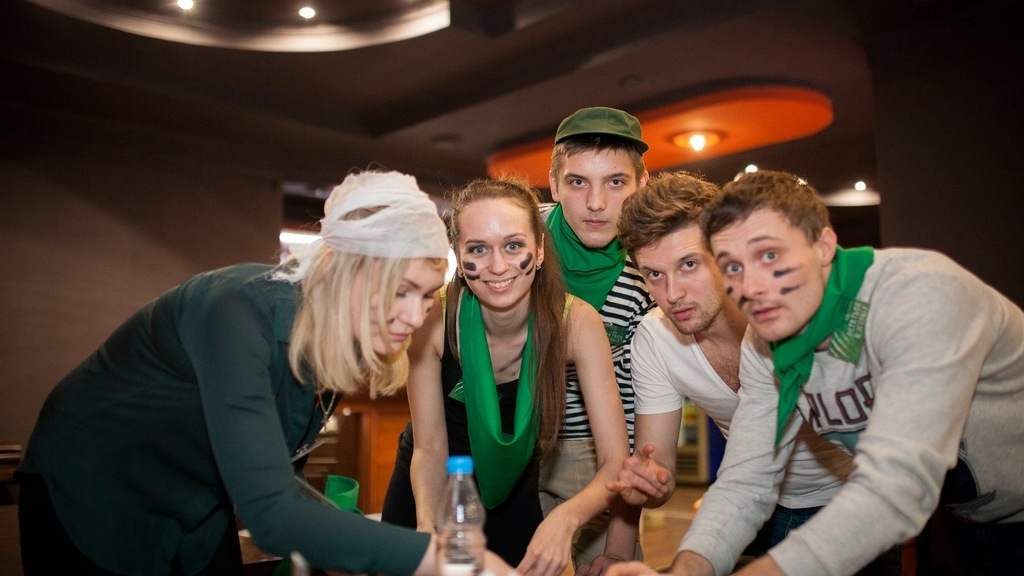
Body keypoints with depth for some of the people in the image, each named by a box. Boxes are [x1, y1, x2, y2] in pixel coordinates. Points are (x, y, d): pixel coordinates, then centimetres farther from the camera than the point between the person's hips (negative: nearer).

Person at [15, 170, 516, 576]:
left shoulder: (340, 342, -12)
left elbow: (274, 475, -2)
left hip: (199, 517, 6)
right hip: (89, 500, -6)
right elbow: (270, 512, -42)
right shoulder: (239, 311, -34)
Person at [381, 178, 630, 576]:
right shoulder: (434, 319, -27)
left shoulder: (575, 321, -26)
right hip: (432, 487, 0)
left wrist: (566, 518, -45)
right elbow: (429, 448, -19)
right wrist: (428, 522, -37)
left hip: (515, 489, 1)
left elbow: (615, 460, -26)